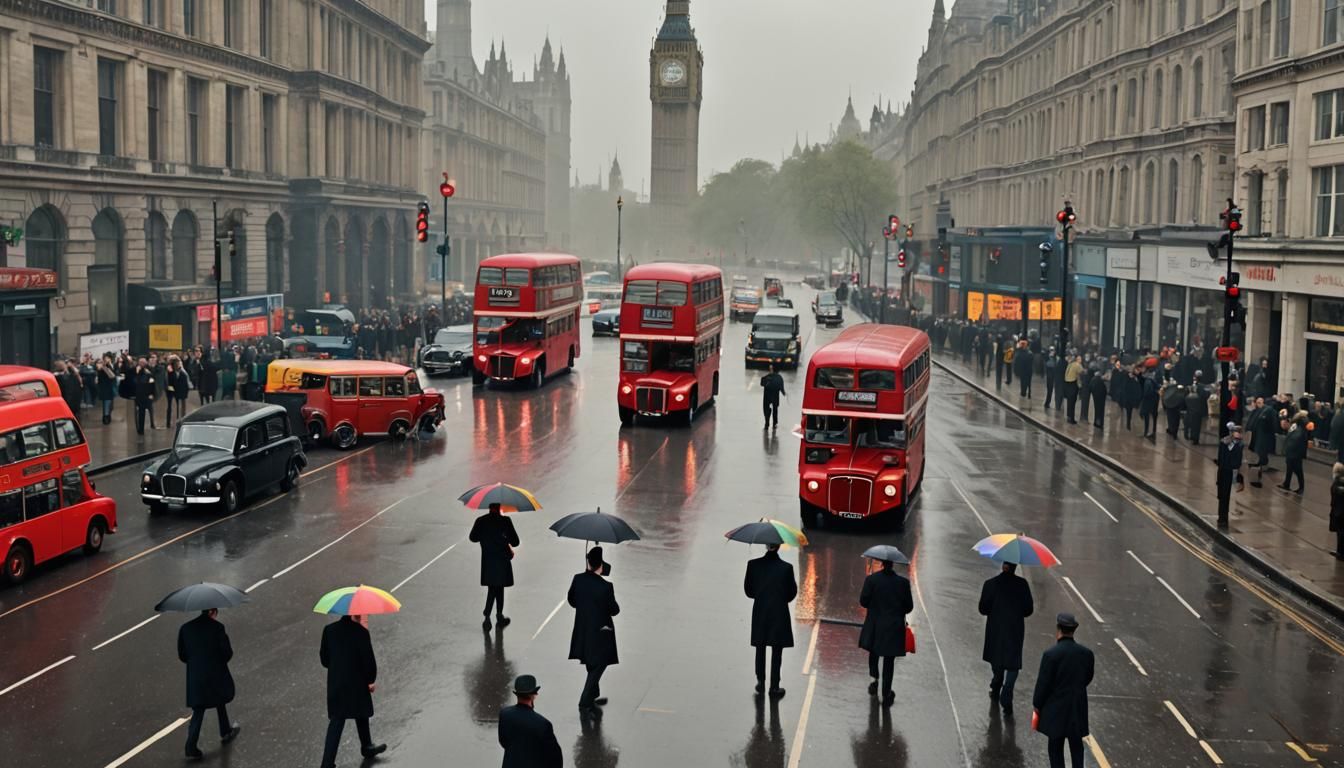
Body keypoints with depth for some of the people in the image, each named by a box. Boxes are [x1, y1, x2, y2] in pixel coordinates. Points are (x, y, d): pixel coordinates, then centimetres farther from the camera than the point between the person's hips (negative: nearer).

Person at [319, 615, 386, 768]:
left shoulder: (329, 630, -3)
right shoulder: (361, 632, -18)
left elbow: (324, 659, 5)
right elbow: (369, 659, -15)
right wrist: (371, 680, 1)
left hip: (335, 682, 4)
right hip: (356, 683, -3)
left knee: (336, 721, 6)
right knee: (361, 714, 20)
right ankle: (367, 747, 40)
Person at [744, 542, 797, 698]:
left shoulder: (753, 564, -11)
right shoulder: (786, 568, -16)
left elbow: (748, 590, -1)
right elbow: (792, 593, -5)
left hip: (760, 614, 2)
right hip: (779, 614, -2)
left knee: (760, 649, 18)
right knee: (777, 652, 7)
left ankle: (760, 683, 25)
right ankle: (774, 688, 12)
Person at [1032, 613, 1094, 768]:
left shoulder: (1051, 654, -22)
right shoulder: (1086, 653, -8)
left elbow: (1043, 684, -15)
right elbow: (1088, 679, 5)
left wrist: (1037, 705, 0)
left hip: (1056, 709, -4)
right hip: (1078, 708, 4)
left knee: (1055, 747, 11)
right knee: (1076, 745, 19)